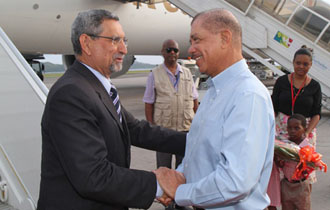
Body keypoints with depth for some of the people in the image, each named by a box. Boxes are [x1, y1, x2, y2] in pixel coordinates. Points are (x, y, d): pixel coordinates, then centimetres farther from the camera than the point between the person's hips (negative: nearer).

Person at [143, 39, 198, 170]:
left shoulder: (187, 73, 9)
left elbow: (194, 100, 11)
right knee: (163, 167, 9)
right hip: (163, 129, -2)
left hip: (186, 129, 2)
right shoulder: (154, 75, 1)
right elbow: (149, 104, -1)